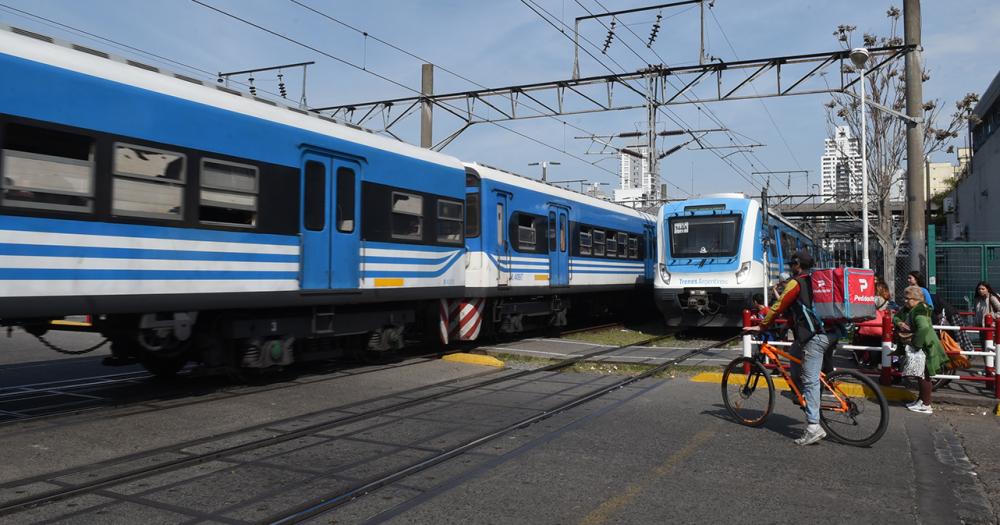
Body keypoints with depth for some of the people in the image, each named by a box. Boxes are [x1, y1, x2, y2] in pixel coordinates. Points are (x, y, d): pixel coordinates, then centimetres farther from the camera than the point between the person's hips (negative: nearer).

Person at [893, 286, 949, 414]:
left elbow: (924, 328, -40)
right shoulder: (907, 309, 5)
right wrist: (899, 323, -5)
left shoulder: (919, 312, -24)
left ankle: (926, 406, 11)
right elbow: (896, 317, 18)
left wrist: (915, 343, -33)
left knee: (924, 376, 0)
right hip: (918, 348, 9)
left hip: (926, 348, -9)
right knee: (920, 375, 20)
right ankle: (921, 400, 33)